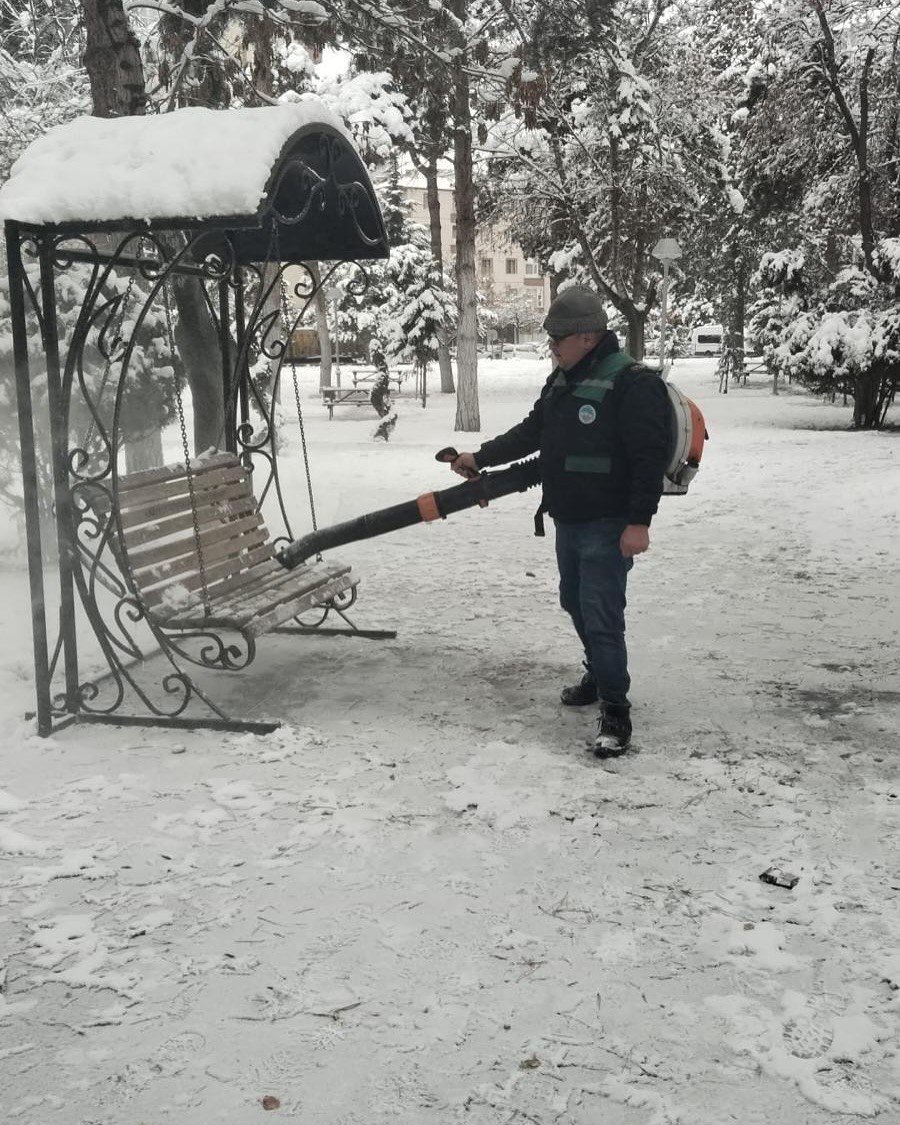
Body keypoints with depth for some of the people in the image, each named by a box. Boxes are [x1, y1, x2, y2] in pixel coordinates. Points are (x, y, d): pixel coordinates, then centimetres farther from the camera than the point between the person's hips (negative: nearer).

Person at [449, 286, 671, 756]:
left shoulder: (633, 383, -16)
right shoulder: (562, 380, 11)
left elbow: (650, 456, -20)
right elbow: (532, 432, 20)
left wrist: (639, 521, -23)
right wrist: (480, 458, 18)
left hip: (608, 524, -9)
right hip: (568, 519, 9)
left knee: (601, 615, -9)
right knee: (575, 602, 20)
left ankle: (615, 708, 2)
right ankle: (599, 673, 40)